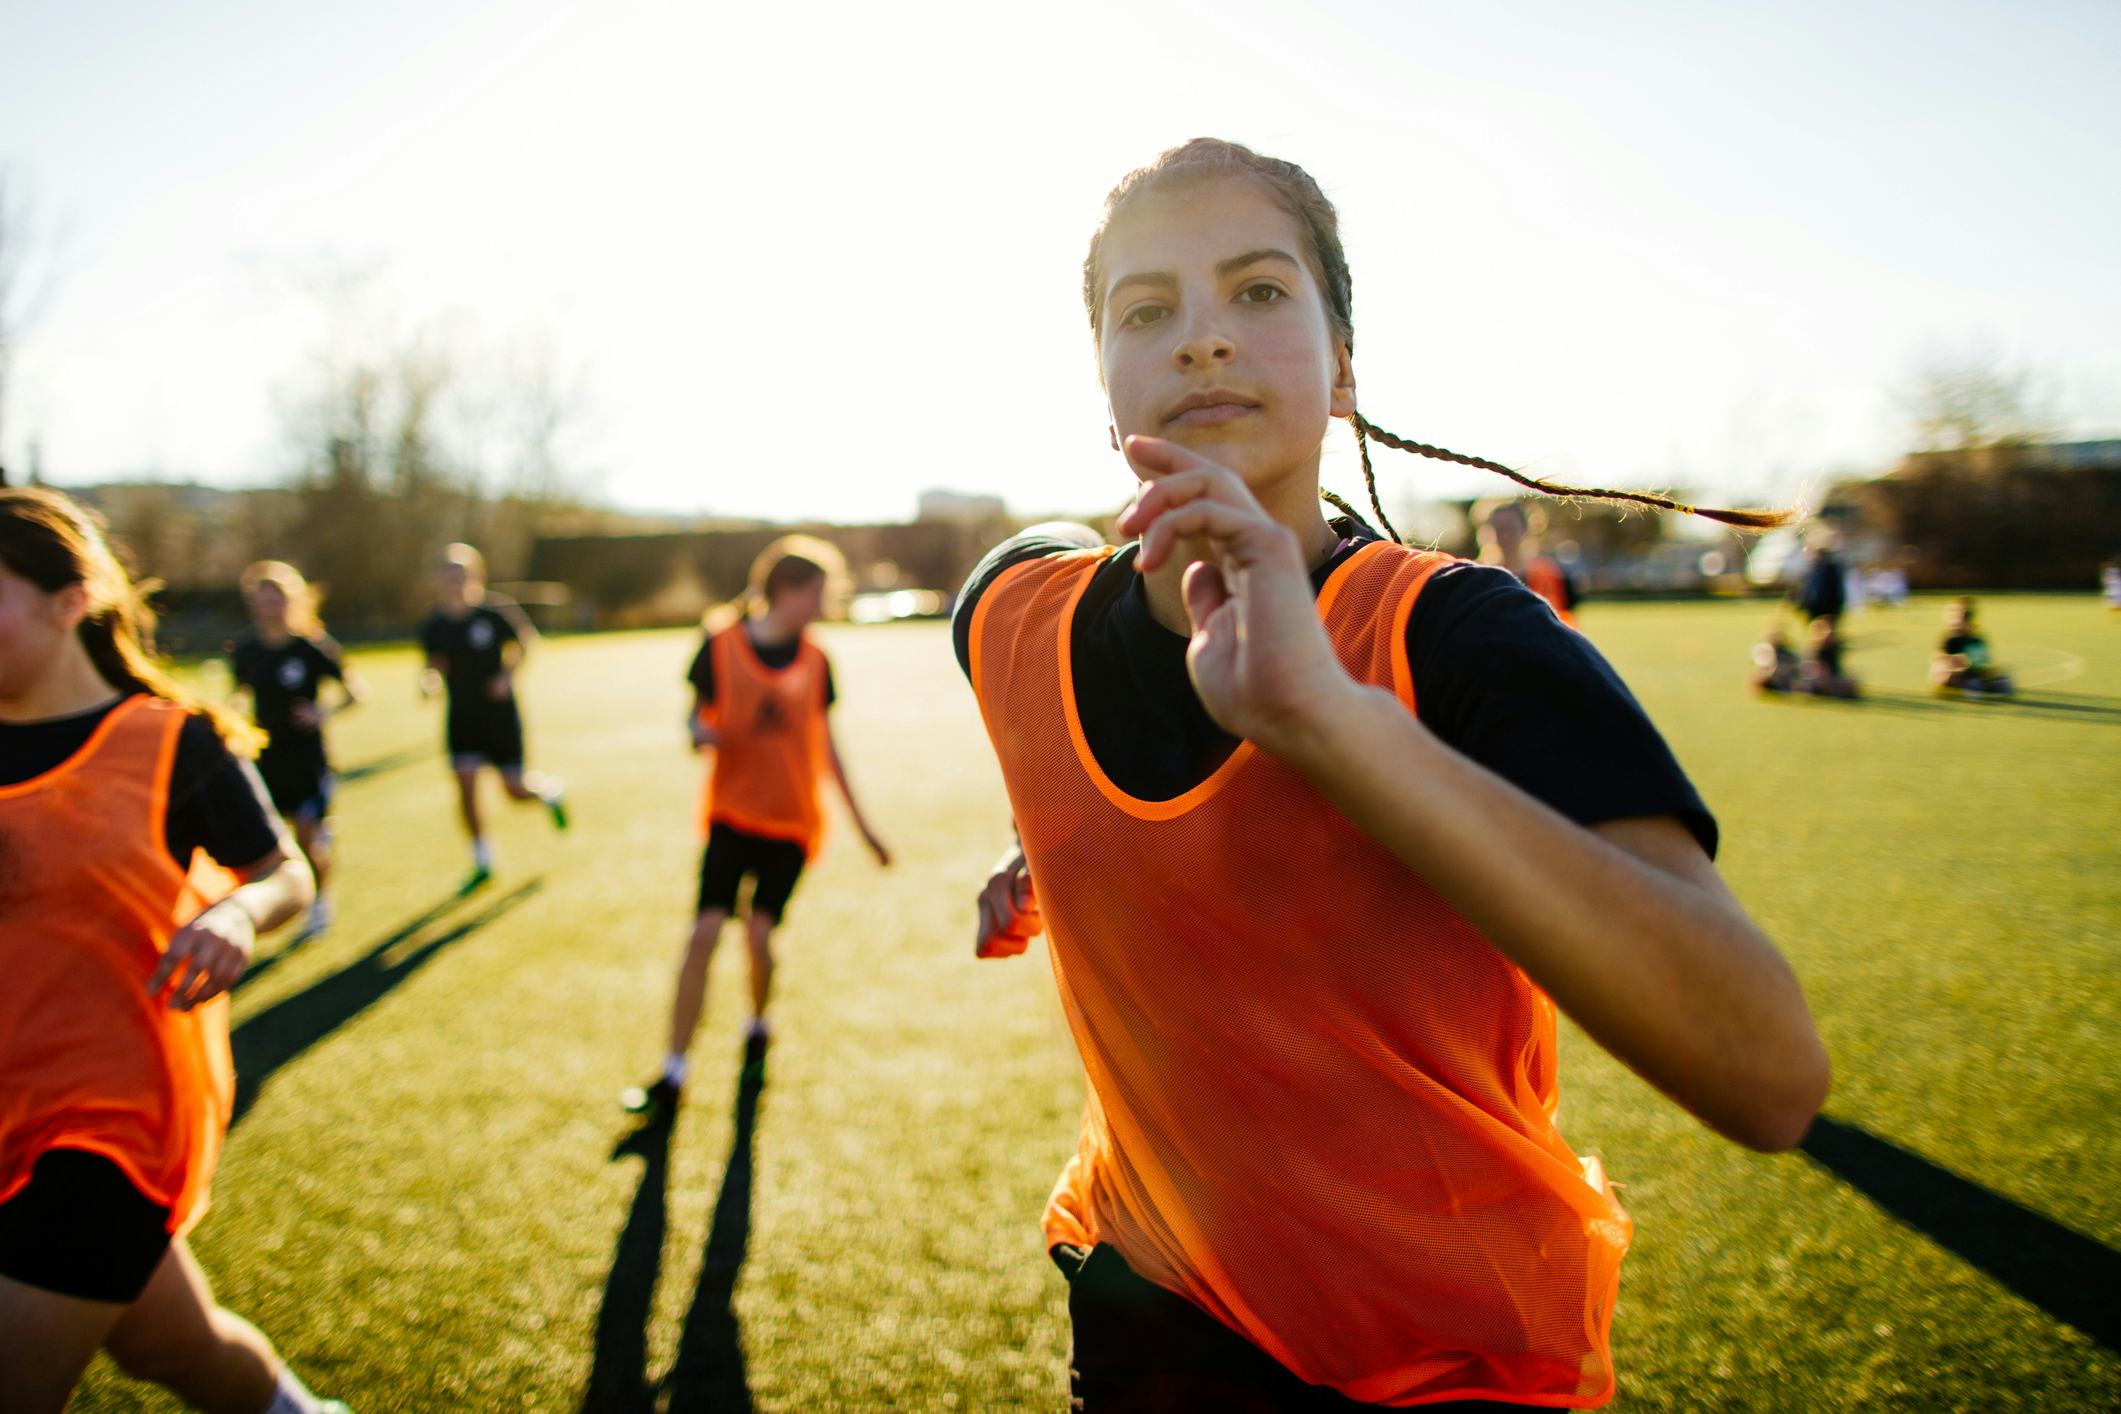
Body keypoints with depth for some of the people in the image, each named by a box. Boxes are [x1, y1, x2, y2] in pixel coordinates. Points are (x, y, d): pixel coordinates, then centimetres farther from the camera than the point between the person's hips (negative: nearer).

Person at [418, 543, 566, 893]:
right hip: (461, 716, 3)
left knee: (515, 790, 0)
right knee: (466, 788, -6)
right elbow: (436, 663, 7)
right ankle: (482, 862, 9)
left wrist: (508, 674, -10)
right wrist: (430, 680, -15)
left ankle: (549, 790, 37)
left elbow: (523, 640, 3)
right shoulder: (434, 626, -4)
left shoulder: (494, 613, -12)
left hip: (500, 713, -2)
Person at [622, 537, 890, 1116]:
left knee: (759, 933, -4)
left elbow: (825, 744, 10)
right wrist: (701, 733, -23)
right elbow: (698, 716, 3)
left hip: (793, 819, 2)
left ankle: (758, 1024, 28)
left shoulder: (814, 660, 2)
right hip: (733, 812, -2)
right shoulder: (720, 643, -5)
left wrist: (861, 823, 13)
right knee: (704, 931, -10)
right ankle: (673, 1073, 1)